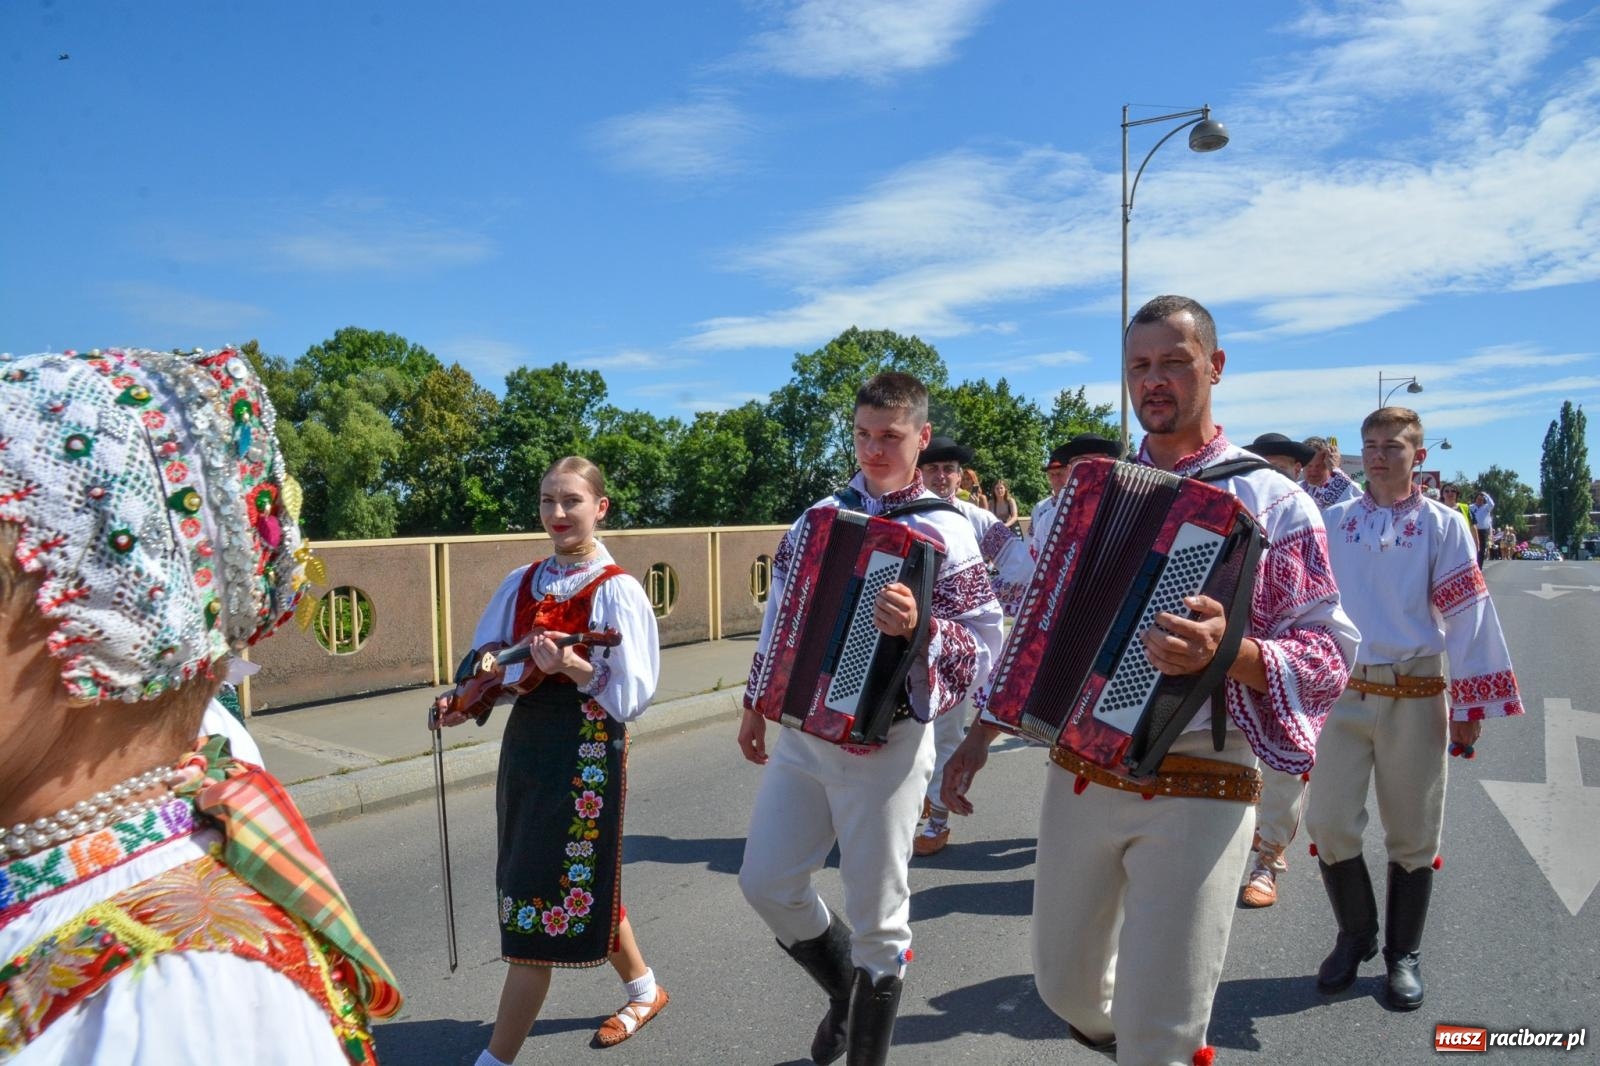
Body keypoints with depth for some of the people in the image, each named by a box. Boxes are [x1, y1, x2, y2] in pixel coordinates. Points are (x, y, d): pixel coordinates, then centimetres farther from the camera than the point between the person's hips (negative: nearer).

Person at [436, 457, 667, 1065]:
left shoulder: (616, 591, -12)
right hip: (527, 742, 7)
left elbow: (631, 696, -15)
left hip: (587, 752, -7)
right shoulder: (522, 583, 6)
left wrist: (575, 668, -30)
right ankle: (643, 989, 41)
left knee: (542, 898, -1)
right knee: (578, 882, 19)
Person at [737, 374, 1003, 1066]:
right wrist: (755, 704, 19)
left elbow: (985, 645, -14)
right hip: (802, 731, 5)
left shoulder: (946, 533, -9)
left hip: (885, 744, -5)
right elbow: (781, 615, 16)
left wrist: (919, 629, -33)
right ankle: (843, 989, 39)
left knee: (876, 918, 7)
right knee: (767, 882, 11)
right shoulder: (822, 515, 6)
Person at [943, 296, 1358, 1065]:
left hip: (1196, 796, -4)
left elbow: (1329, 653, -8)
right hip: (1077, 778, 4)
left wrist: (1232, 650, -28)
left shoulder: (1273, 501, -4)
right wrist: (979, 735, 13)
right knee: (1066, 987, 16)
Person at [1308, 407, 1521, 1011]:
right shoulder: (1332, 522, 6)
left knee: (1412, 836, 9)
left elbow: (1469, 614, -2)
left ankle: (1403, 955, 28)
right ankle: (1355, 936, 24)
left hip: (1416, 698, -1)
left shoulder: (1441, 525, 0)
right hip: (1343, 691, 1)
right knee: (1330, 824, -1)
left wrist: (1472, 705, -4)